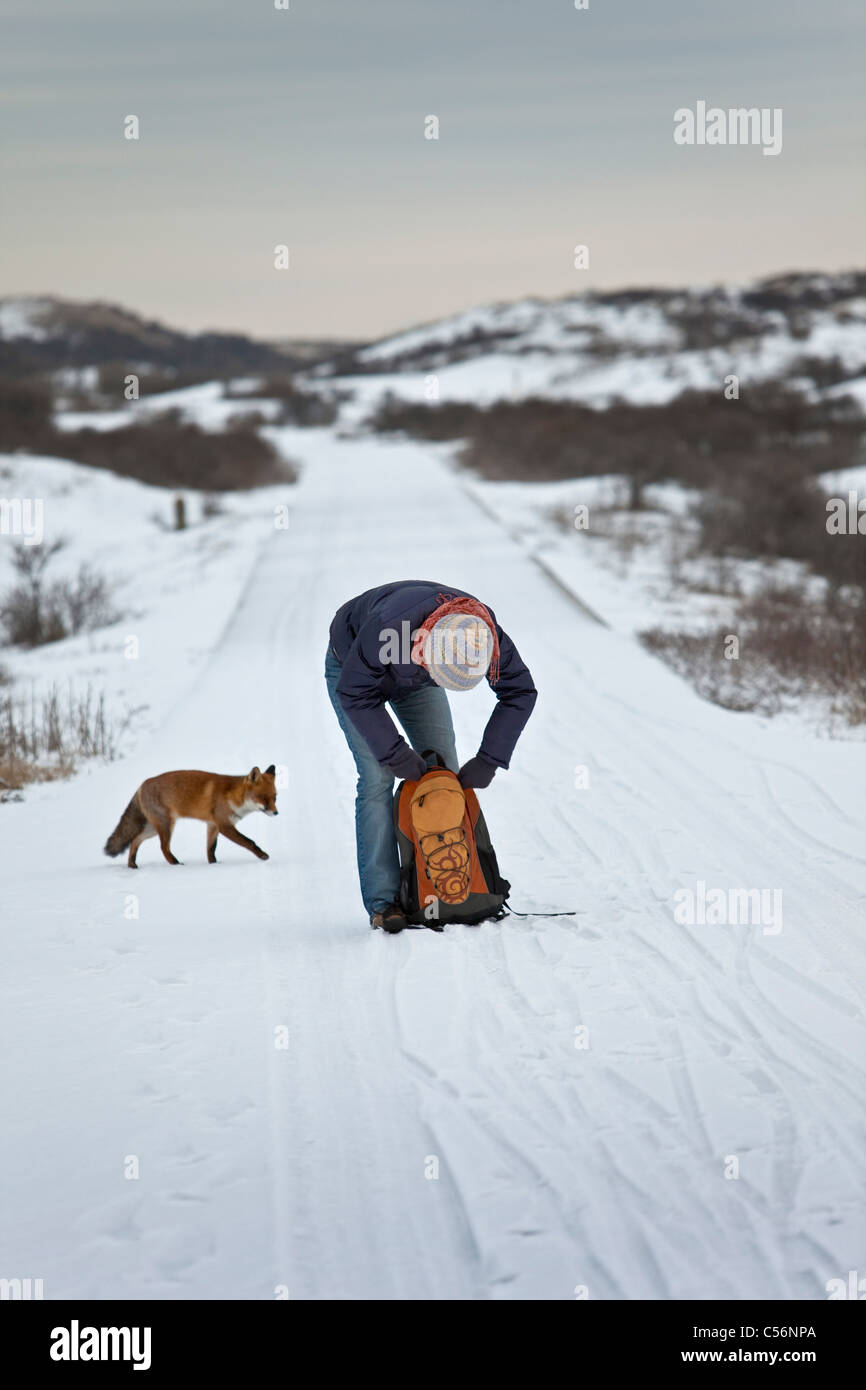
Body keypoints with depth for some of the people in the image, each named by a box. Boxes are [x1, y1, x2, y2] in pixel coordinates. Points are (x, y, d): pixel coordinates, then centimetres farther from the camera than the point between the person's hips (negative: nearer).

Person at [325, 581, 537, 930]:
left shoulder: (484, 634, -33)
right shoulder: (387, 628, -46)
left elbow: (521, 692, -17)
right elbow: (355, 692, -31)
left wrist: (488, 760, -22)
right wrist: (396, 754, -30)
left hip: (413, 676, 5)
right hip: (352, 668, -4)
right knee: (377, 777, -17)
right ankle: (382, 901, -16)